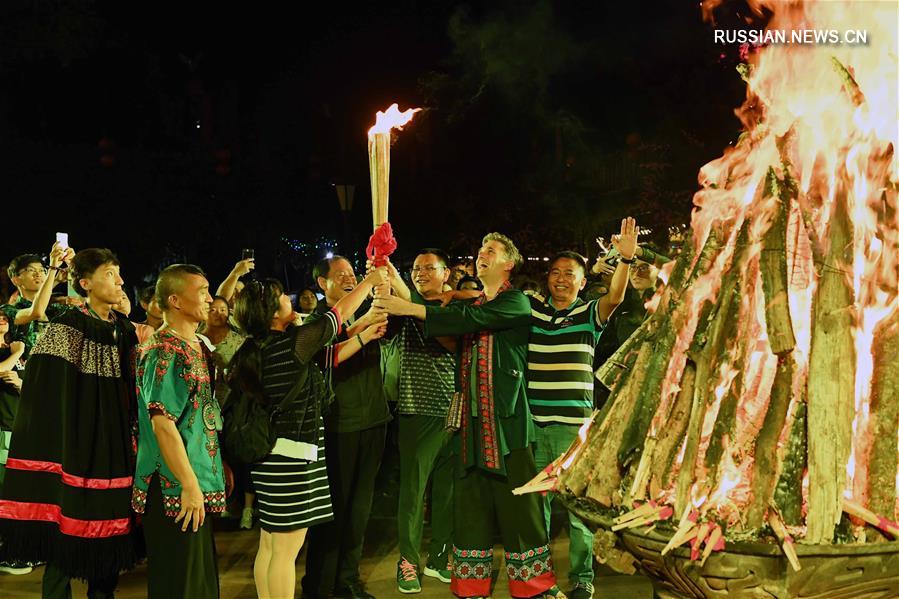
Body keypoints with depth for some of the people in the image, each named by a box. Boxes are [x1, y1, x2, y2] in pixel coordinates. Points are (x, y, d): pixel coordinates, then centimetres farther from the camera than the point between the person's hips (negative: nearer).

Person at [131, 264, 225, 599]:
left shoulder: (197, 346, 11)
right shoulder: (164, 352, -17)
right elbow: (163, 424, -22)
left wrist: (220, 466, 20)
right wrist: (189, 486, -22)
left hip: (199, 485, 9)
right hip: (176, 490, -9)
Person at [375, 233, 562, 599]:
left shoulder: (516, 302, -1)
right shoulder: (470, 306, 21)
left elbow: (469, 320, -15)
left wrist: (409, 308, -18)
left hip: (507, 417, -6)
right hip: (471, 419, 6)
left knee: (518, 504, -3)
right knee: (471, 506, 8)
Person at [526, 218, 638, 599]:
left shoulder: (590, 314, 4)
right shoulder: (530, 309, 9)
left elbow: (615, 297, -14)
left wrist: (626, 259, -28)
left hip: (575, 424, -2)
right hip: (532, 422, 2)